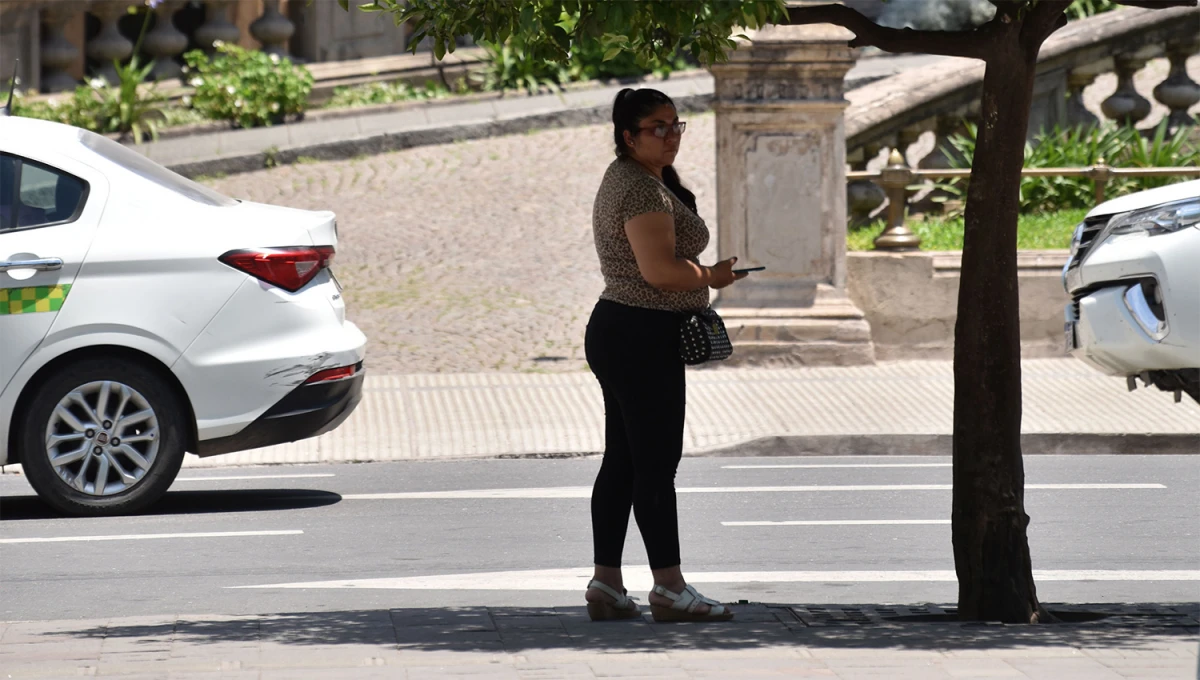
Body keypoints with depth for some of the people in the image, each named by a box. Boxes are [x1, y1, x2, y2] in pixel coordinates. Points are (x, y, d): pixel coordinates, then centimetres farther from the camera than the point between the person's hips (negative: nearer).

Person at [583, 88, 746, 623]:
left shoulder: (622, 179, 18)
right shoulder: (643, 188, -17)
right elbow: (659, 268, -25)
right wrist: (713, 277, -9)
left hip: (614, 330, 11)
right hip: (642, 337, -11)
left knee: (622, 461, 11)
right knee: (656, 464, -7)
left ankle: (606, 584, 13)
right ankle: (669, 588, -5)